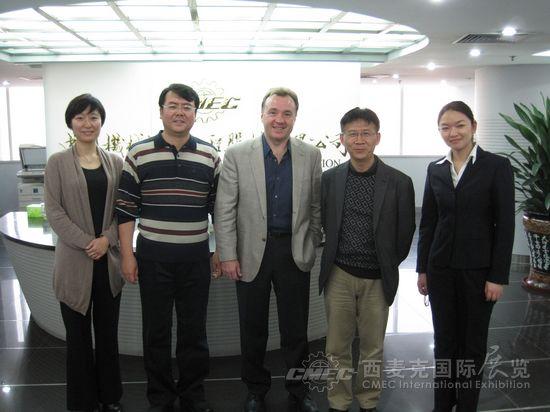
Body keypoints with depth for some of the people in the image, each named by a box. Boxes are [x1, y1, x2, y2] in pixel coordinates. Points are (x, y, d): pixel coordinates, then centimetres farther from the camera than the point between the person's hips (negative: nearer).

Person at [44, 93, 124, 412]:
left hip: (109, 260, 2)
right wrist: (87, 243, -13)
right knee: (79, 334, 8)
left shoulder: (116, 162, 6)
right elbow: (54, 210, -6)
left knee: (108, 331, 12)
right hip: (75, 260, -2)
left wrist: (107, 239, -10)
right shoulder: (58, 162, -1)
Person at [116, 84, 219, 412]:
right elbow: (126, 208, 0)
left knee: (194, 329, 12)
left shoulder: (210, 155, 3)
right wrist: (127, 255, -3)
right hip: (153, 257, -1)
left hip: (196, 257, 1)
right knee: (156, 330, 11)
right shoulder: (139, 154, -1)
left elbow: (218, 208, 7)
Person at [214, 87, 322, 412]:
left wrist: (312, 247, 5)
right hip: (252, 253, -1)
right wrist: (227, 255, -7)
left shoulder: (311, 156, 1)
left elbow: (316, 207, 6)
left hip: (295, 253, 1)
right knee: (253, 329, 13)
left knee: (296, 328, 12)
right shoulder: (237, 155, -4)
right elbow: (225, 211, -5)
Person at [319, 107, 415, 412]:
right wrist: (338, 255, 9)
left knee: (372, 348, 13)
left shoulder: (399, 182, -7)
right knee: (337, 347, 11)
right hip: (338, 275, 1)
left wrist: (388, 266, 7)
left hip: (377, 279, -1)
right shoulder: (329, 179, -1)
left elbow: (404, 234, 1)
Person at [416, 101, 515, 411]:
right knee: (444, 340, 13)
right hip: (441, 268, 3)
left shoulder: (497, 166, -6)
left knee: (473, 343, 11)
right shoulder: (436, 169, 6)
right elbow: (427, 222, 9)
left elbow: (505, 226, -8)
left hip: (478, 269, -3)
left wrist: (498, 277, -10)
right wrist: (423, 269, 8)